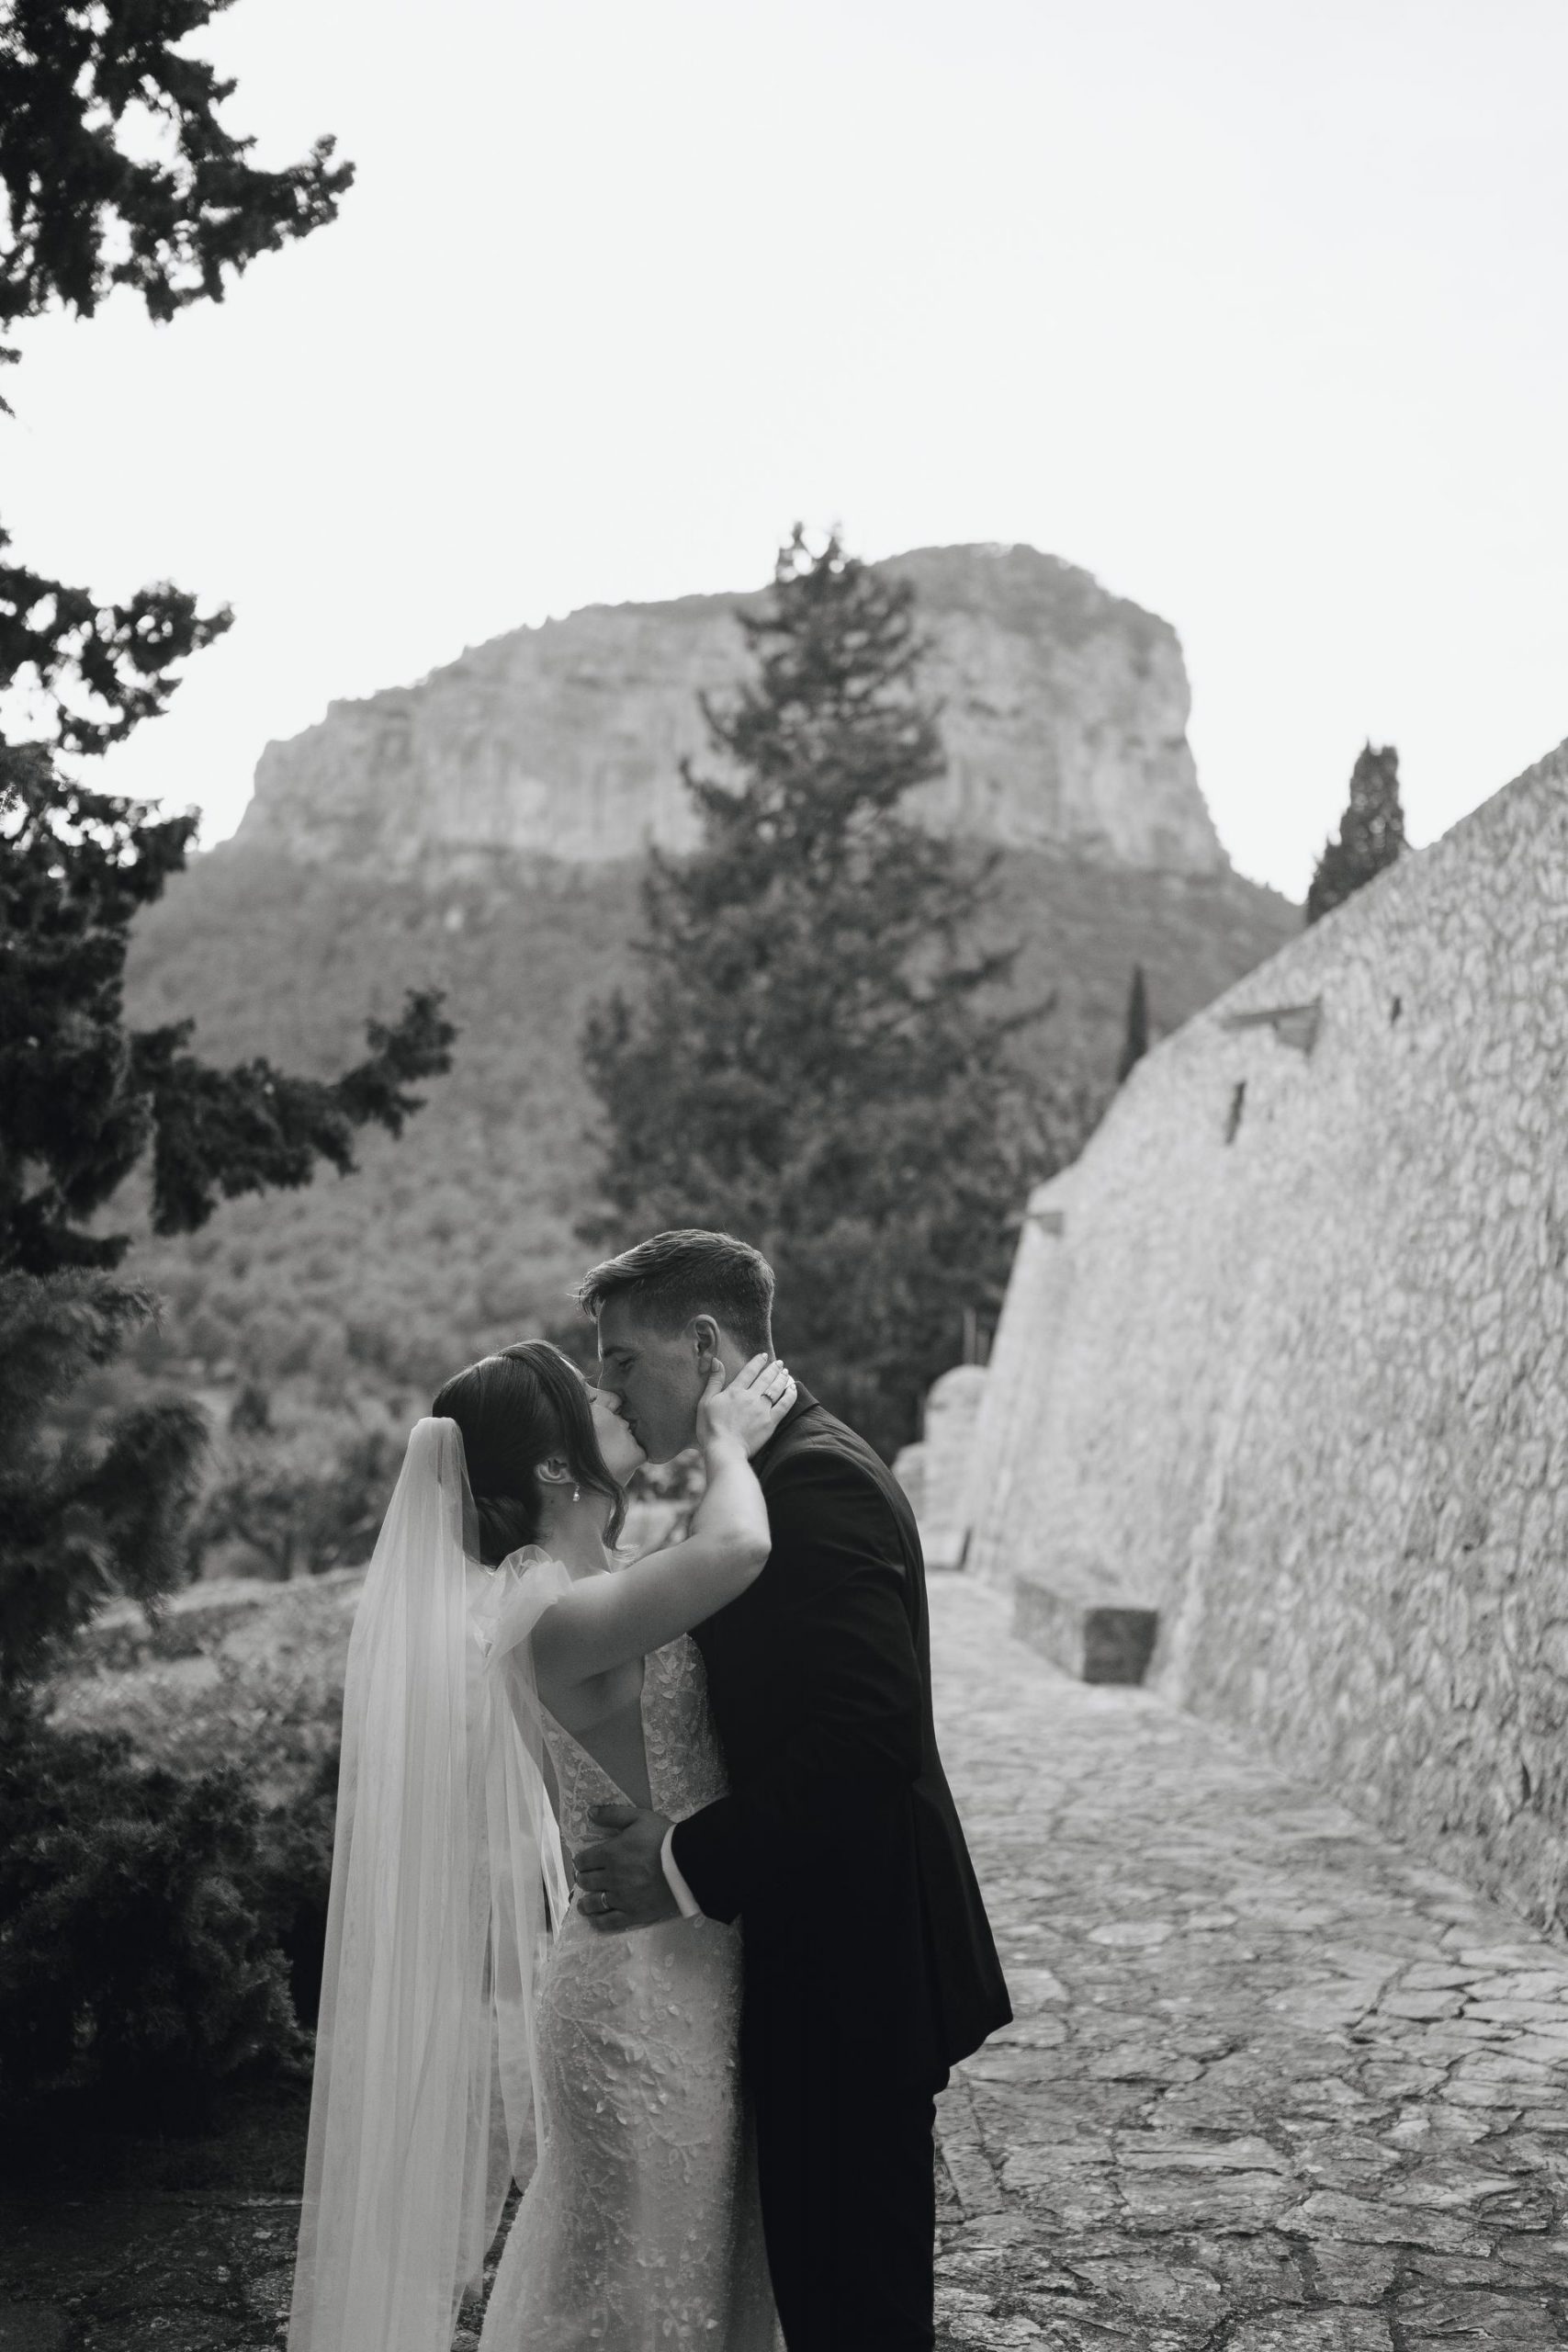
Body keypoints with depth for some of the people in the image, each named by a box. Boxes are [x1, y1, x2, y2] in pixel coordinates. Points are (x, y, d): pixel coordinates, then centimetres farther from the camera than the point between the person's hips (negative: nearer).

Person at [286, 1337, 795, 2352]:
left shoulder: (579, 1585, 5)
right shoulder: (558, 1617, -25)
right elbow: (736, 1549, -39)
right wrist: (727, 1441, -22)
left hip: (668, 1974, 9)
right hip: (646, 1990, -9)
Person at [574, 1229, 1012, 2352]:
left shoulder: (816, 1479, -19)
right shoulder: (787, 1469, 12)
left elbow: (870, 1735, -28)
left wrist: (689, 1865, -23)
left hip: (850, 1975, -10)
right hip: (823, 1968, 10)